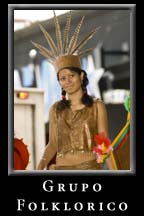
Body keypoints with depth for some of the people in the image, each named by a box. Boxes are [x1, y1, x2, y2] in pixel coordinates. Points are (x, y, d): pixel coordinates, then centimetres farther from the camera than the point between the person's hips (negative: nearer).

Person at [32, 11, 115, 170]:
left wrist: (113, 172, -6)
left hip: (89, 168, -2)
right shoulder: (56, 109, 12)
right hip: (61, 168, 3)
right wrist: (40, 167, -7)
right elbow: (53, 144, 11)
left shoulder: (97, 106, 4)